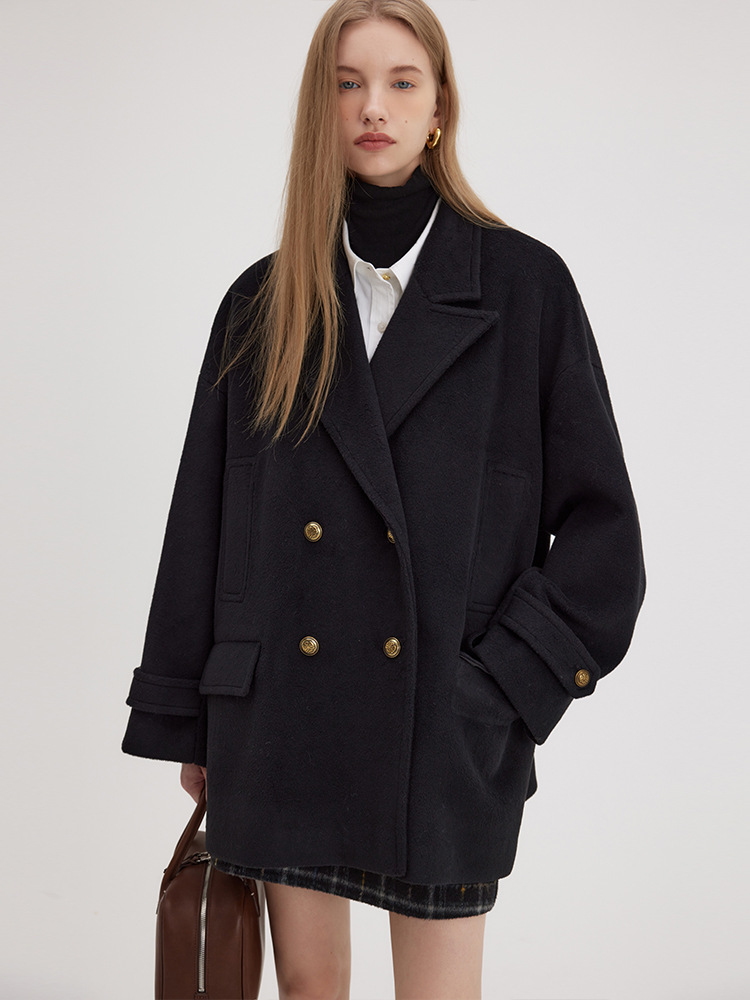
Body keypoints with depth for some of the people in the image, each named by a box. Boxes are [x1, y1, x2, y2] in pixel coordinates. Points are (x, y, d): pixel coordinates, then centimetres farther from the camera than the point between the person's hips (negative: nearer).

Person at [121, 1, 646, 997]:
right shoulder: (266, 303, 6)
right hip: (282, 720, 3)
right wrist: (186, 719, 8)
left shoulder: (525, 286, -1)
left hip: (446, 730, -2)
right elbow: (202, 520, 9)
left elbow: (600, 523, -1)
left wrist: (503, 687, -10)